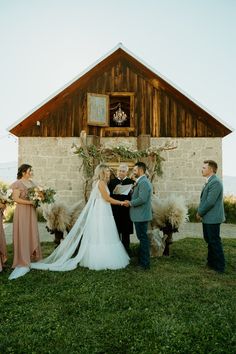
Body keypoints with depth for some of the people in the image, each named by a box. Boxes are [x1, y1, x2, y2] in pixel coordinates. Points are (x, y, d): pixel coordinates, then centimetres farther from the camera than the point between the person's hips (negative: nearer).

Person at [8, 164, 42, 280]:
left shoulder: (31, 182, 11)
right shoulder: (18, 184, -10)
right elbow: (15, 198, -17)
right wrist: (30, 202, -21)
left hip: (31, 211, 7)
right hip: (22, 211, -7)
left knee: (32, 234, 10)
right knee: (22, 235, -4)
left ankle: (31, 257, 21)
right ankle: (22, 263, 1)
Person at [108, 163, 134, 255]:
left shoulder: (131, 182, 5)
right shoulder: (112, 181, 8)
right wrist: (114, 192, -17)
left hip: (126, 211, 0)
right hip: (115, 211, 0)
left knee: (126, 233, 8)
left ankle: (126, 253, 20)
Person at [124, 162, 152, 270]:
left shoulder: (143, 182, -18)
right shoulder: (142, 181, 15)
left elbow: (142, 199, -26)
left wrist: (130, 203, -14)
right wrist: (130, 202, 7)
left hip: (141, 216, -10)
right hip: (140, 215, 10)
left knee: (143, 238, -2)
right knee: (142, 238, 16)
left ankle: (145, 264, 8)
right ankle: (142, 260, 28)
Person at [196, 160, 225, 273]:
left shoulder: (215, 182, -20)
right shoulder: (209, 182, 12)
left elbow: (210, 202, -23)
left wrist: (200, 213, -11)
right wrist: (200, 211, 5)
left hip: (212, 218, -10)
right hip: (207, 218, 10)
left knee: (215, 241, 1)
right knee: (209, 240, 19)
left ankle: (219, 266, 15)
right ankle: (211, 262, 34)